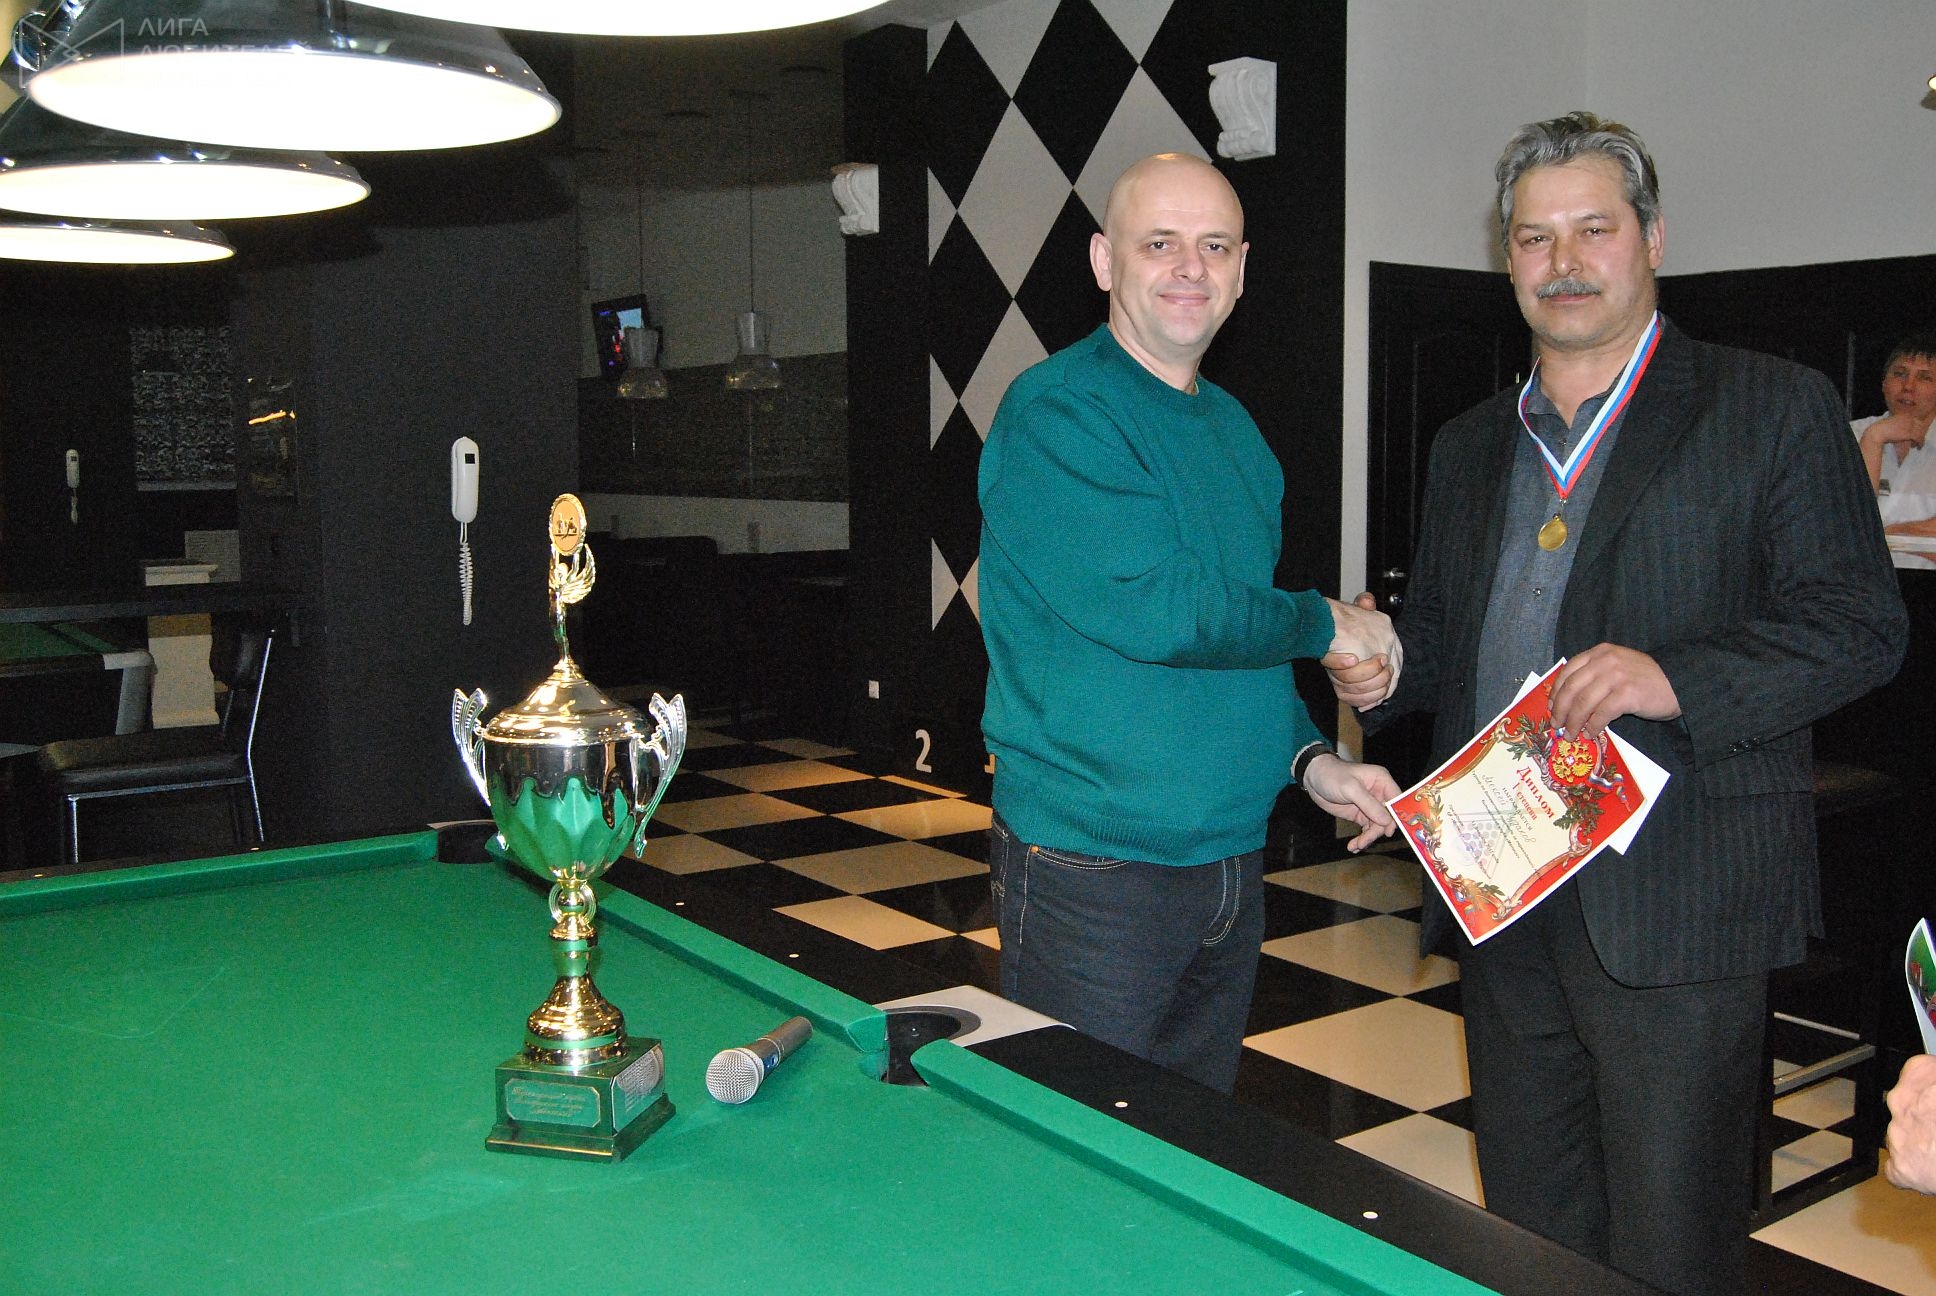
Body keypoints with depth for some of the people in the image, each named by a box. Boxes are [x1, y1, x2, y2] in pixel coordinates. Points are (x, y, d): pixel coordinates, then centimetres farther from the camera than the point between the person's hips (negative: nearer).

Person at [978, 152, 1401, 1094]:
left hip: (1230, 860, 8)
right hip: (1092, 867, -8)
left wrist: (1310, 758, 4)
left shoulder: (1234, 426, 13)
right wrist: (1325, 624, -10)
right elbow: (1157, 613, -24)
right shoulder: (1056, 413, -14)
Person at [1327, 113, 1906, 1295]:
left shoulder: (1775, 409, -2)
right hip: (1502, 907, 5)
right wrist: (1387, 666, -1)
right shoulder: (1470, 446, 15)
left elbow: (1860, 624, -7)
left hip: (1676, 912, -5)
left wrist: (1675, 677, -23)